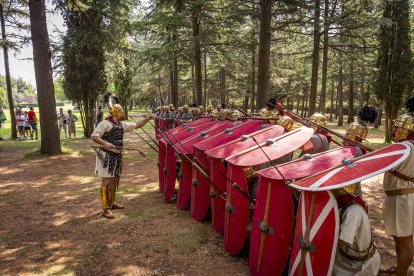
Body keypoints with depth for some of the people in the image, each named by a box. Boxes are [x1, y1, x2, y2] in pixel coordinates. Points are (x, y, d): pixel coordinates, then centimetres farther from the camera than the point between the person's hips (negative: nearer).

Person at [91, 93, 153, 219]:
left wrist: (147, 119, 11)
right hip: (107, 156, -8)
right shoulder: (104, 123, -11)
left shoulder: (122, 124, 13)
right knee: (107, 181, -6)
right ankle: (106, 208, 0)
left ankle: (112, 203, 32)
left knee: (114, 180, 17)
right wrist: (105, 143, -34)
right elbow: (93, 136, -19)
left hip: (117, 156, 8)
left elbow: (136, 125, 20)